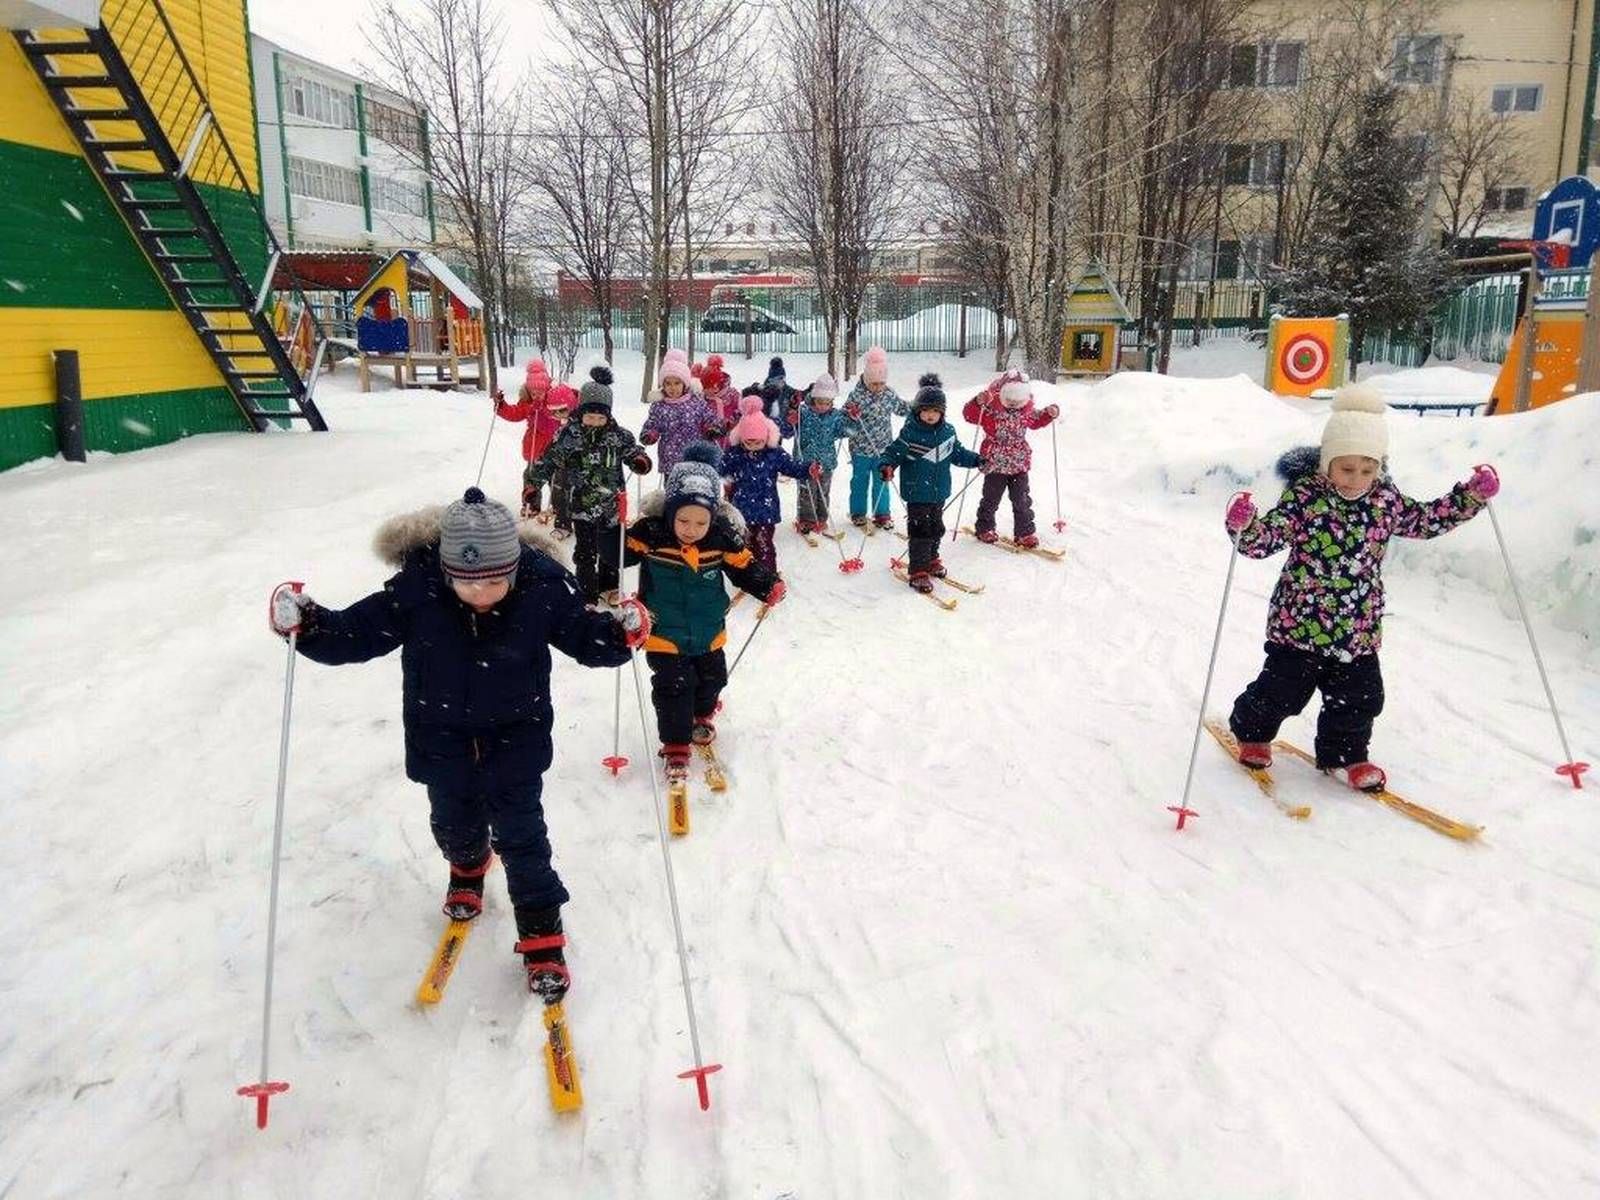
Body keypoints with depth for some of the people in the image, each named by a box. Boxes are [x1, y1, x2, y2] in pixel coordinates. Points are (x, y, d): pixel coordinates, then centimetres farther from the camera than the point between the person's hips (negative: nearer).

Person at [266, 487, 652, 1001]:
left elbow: (581, 633, -11)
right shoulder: (416, 588, -25)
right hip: (441, 736, 2)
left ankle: (541, 934, 17)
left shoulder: (542, 586, -24)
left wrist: (619, 633, -31)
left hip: (516, 734, -2)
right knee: (453, 821, 20)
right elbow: (361, 630, -13)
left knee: (519, 832, 0)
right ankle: (468, 866, 56)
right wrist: (309, 625, -30)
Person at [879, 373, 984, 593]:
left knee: (936, 528, 18)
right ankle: (918, 571, 2)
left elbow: (957, 453, 17)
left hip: (939, 491, 6)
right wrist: (887, 466, -27)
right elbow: (894, 452, -9)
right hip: (917, 493, -6)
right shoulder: (910, 433, -13)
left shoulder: (948, 431, 4)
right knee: (920, 531, -5)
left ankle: (931, 559, 38)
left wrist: (976, 460, 10)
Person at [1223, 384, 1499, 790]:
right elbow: (1263, 538, -19)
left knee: (1359, 697, 10)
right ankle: (1251, 731, 34)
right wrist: (1242, 526, -41)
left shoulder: (1385, 501, 3)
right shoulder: (1303, 498, -14)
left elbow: (1428, 519, 19)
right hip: (1300, 623, -4)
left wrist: (1472, 495, 9)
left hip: (1358, 630, 5)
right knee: (1282, 691, 6)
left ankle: (1342, 755, 31)